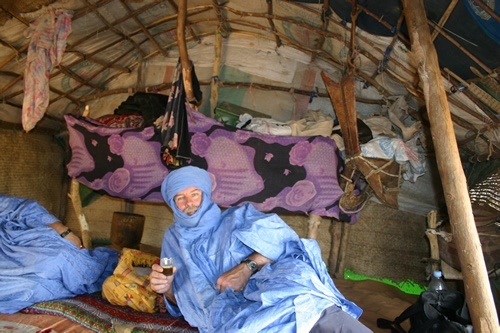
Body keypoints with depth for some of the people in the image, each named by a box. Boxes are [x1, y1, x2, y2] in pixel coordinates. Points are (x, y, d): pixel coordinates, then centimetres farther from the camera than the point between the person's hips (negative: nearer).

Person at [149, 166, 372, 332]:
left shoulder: (238, 216, 21)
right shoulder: (174, 239, 28)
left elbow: (280, 236, 3)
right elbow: (180, 303, 28)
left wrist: (248, 267, -13)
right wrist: (167, 288, 4)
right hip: (228, 311, 2)